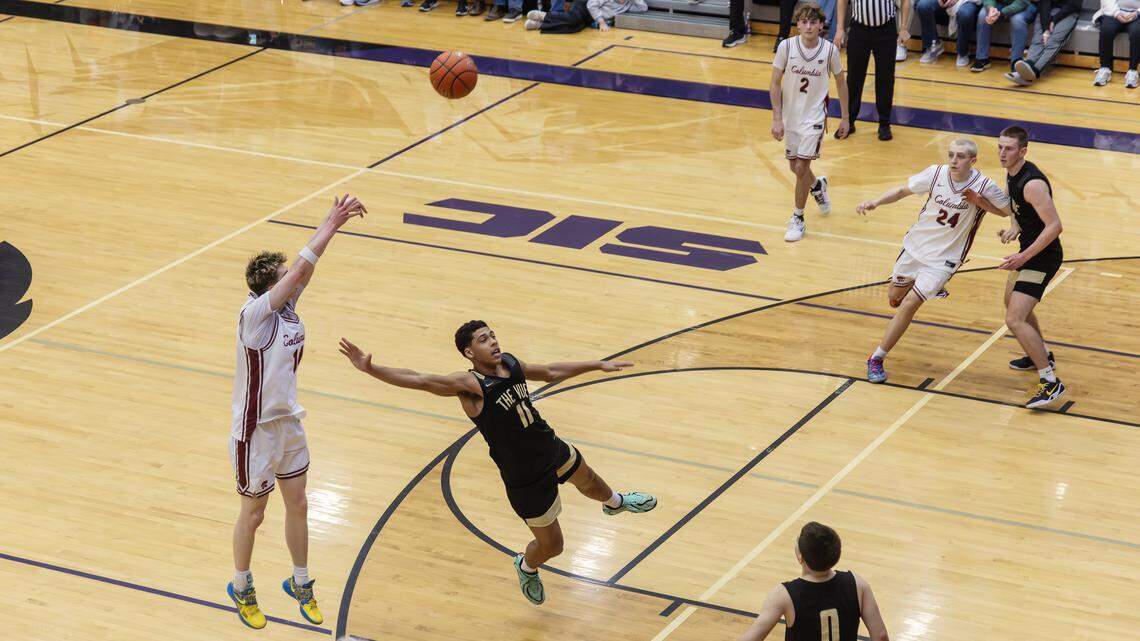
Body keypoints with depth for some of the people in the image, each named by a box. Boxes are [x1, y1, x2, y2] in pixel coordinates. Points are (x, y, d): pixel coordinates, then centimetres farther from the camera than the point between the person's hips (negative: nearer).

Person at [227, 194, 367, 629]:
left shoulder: (286, 307, -3)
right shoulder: (255, 314, -24)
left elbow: (305, 267, -8)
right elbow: (302, 268, -28)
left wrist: (334, 222, -21)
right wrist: (331, 223, -25)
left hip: (289, 423, 7)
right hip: (256, 431, -7)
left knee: (298, 506, 16)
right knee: (253, 513, 10)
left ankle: (300, 584, 34)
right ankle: (241, 589, 31)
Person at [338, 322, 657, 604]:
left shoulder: (510, 363, -6)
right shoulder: (469, 384, -27)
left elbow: (552, 372, 10)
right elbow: (419, 381, -38)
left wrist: (599, 365, 16)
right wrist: (370, 369, -49)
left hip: (553, 449, 7)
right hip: (526, 480, -7)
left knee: (587, 479, 36)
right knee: (551, 545, 8)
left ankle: (615, 502, 72)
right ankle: (526, 568, 45)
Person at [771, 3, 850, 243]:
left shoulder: (830, 50, -13)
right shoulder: (786, 47, -13)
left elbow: (841, 83, 1)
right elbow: (775, 83, -6)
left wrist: (845, 118, 5)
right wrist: (777, 118, -11)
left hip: (814, 115, -2)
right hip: (790, 114, 2)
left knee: (801, 167, -10)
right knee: (794, 166, 15)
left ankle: (797, 218, 7)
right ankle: (817, 185, 49)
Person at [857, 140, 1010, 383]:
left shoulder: (985, 187, -20)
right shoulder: (936, 173, -14)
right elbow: (903, 190, 1)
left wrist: (979, 199, -20)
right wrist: (875, 202, -13)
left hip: (944, 258, -4)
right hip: (916, 244, 4)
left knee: (909, 303, -14)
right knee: (894, 298, 18)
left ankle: (877, 359, -1)